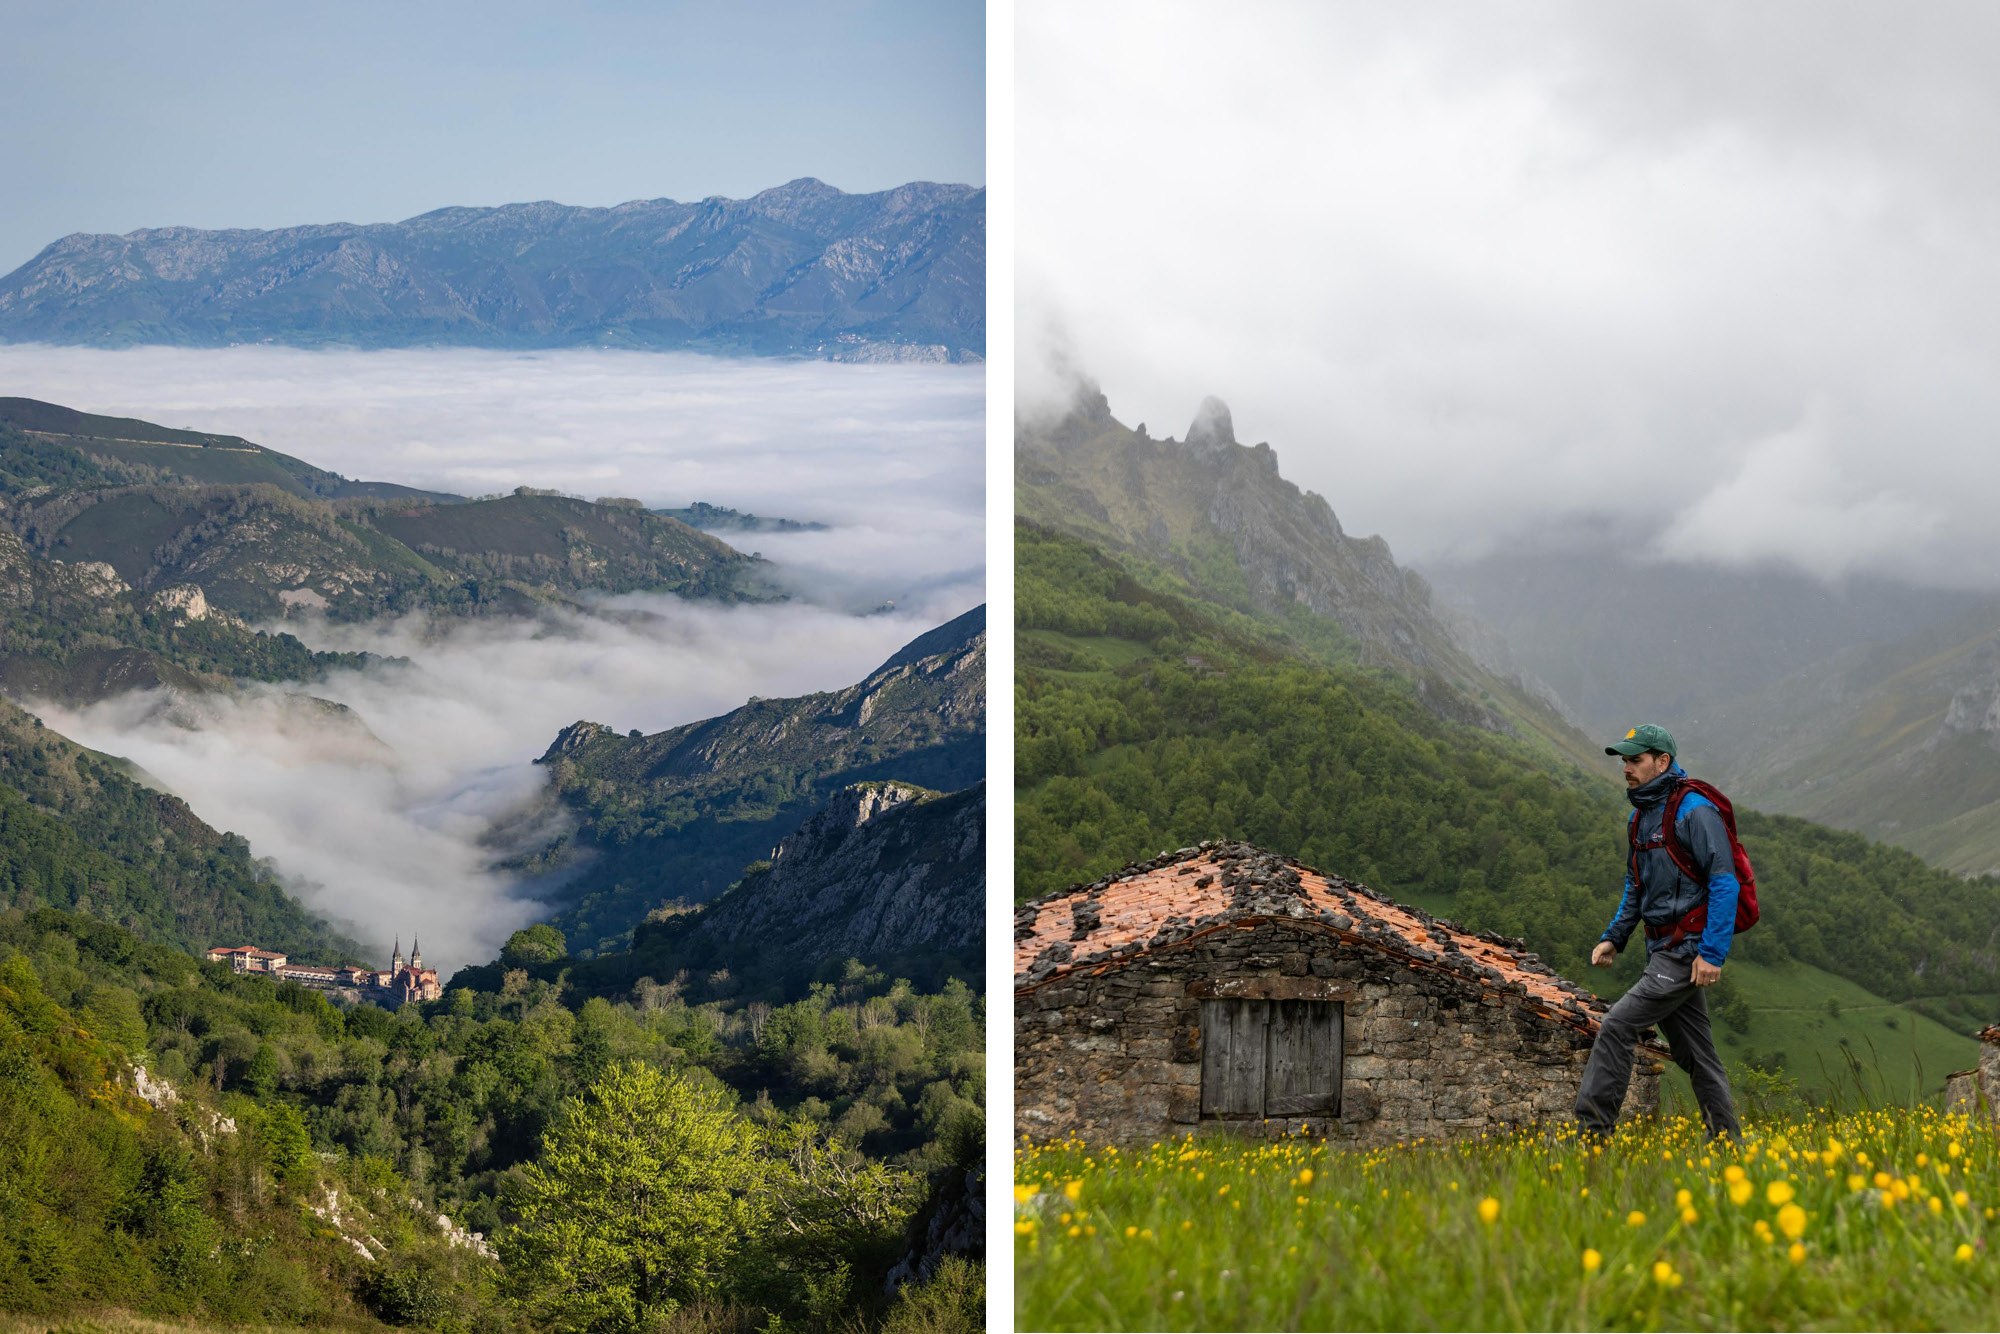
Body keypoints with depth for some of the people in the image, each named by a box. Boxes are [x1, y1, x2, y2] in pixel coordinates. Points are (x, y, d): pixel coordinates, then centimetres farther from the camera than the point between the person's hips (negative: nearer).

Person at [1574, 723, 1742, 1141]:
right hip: (1663, 950, 9)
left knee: (1616, 1026, -14)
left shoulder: (1694, 812, -14)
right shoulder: (1640, 816, 15)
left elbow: (1725, 884, -18)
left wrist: (1713, 954, -23)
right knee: (1694, 1052, 11)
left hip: (1688, 950, -9)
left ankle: (1592, 1133, -11)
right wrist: (1613, 938, 13)